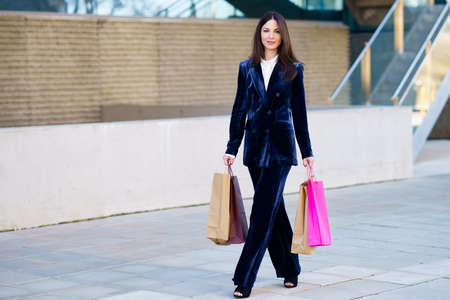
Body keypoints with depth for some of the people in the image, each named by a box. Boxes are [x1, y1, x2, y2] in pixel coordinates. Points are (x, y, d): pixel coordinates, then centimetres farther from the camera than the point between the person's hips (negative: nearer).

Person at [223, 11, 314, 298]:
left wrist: (307, 152, 4)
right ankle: (290, 269, 25)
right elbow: (239, 110, 9)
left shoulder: (293, 69, 1)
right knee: (274, 209, 11)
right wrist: (232, 148, 4)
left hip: (280, 147, -3)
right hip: (255, 146, 4)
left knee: (263, 212, -9)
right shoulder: (247, 68, 8)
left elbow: (299, 112, 4)